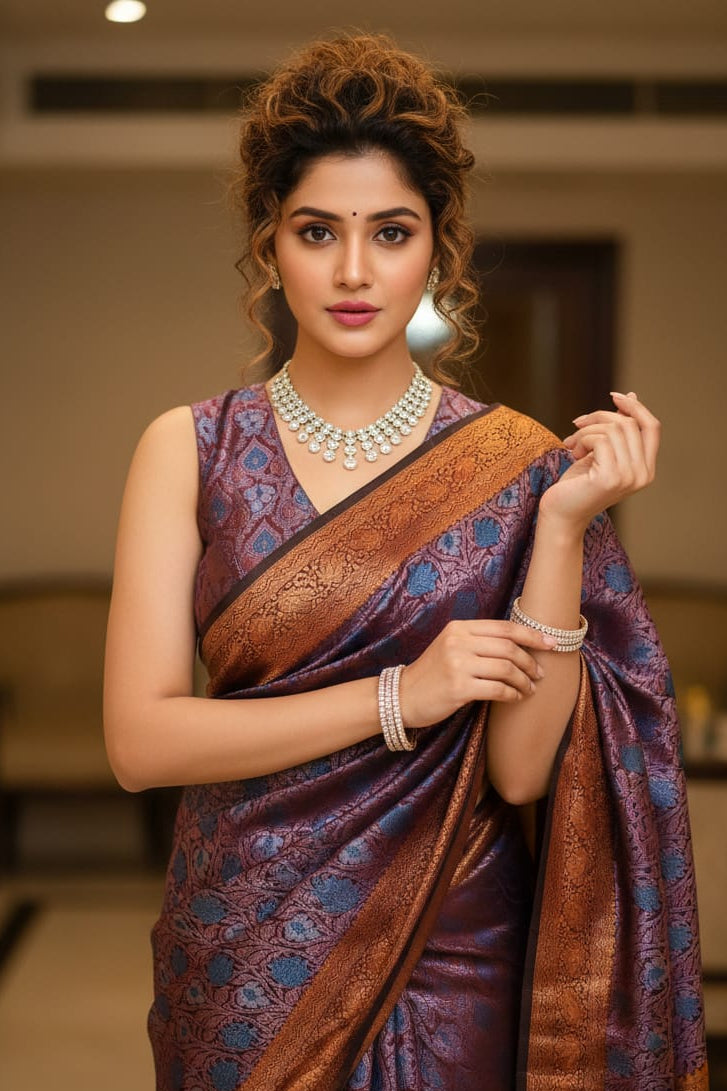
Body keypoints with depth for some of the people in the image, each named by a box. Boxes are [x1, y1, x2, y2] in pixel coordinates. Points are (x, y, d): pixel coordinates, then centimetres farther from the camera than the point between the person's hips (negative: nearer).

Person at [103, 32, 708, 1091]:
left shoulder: (519, 466, -7)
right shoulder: (191, 449, -6)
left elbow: (519, 768, -12)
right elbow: (139, 739, -12)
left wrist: (561, 528, -20)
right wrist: (397, 697, -19)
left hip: (452, 955, 0)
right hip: (243, 953, 1)